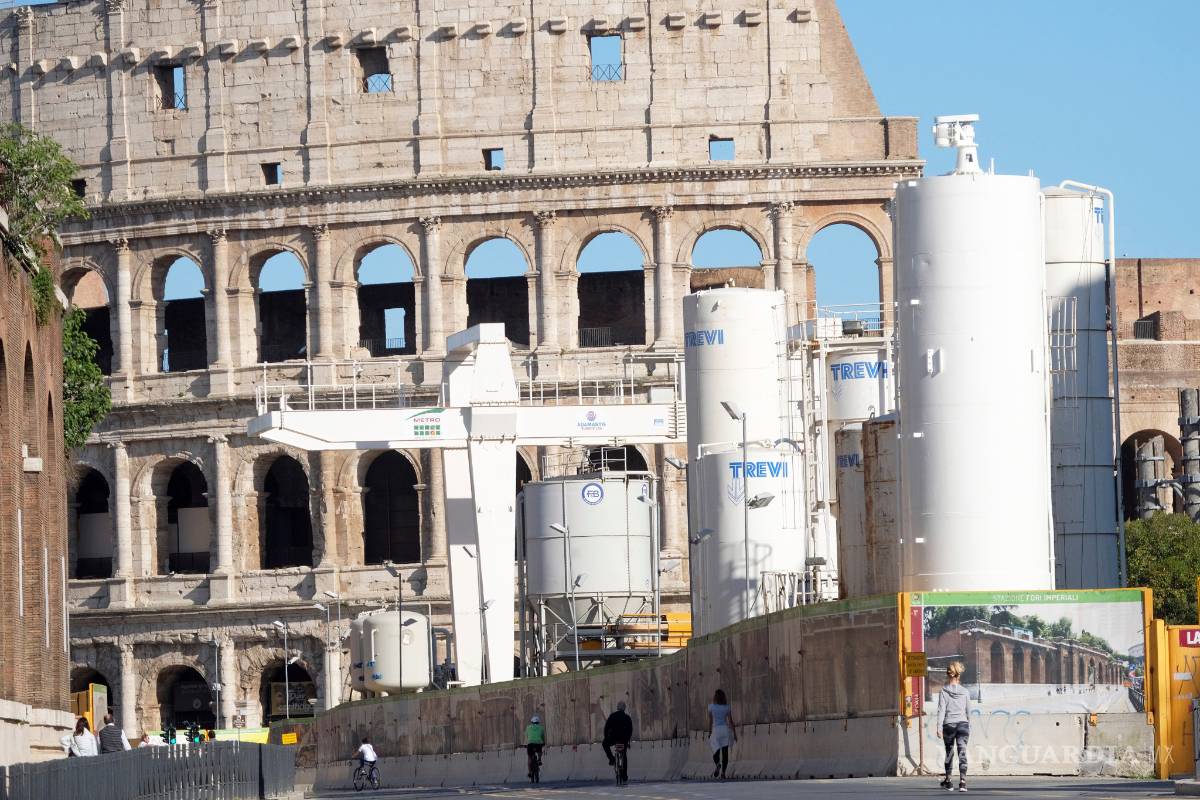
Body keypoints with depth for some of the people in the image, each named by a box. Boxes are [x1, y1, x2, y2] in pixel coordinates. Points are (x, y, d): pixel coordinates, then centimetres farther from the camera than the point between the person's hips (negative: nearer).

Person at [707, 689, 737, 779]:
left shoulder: (711, 707, -1)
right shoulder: (727, 707, 3)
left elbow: (710, 721, 0)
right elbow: (731, 721, 2)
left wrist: (709, 733, 7)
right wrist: (734, 733, 7)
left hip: (716, 730, -1)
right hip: (725, 729, 1)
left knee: (716, 752, 2)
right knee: (725, 752, 5)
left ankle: (717, 764, -29)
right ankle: (723, 772, -1)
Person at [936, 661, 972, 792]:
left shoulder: (944, 691, -4)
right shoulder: (965, 692, 3)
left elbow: (941, 710, -8)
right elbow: (968, 711, 9)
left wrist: (939, 727, -9)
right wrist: (969, 726, 21)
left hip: (949, 724, -1)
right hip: (963, 724, 1)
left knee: (949, 753, 14)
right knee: (962, 753, -4)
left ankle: (948, 781, 26)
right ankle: (962, 781, -18)